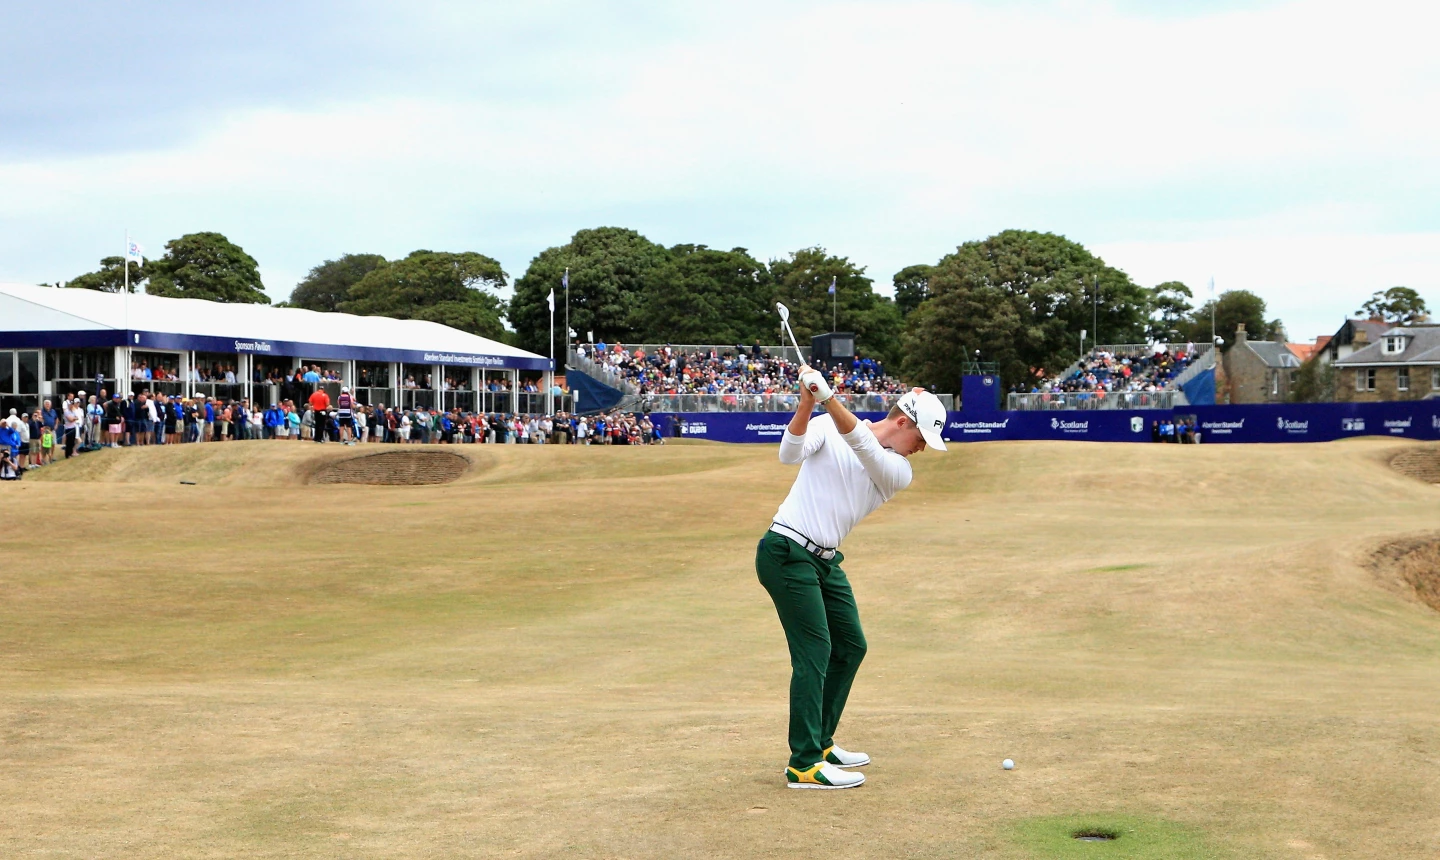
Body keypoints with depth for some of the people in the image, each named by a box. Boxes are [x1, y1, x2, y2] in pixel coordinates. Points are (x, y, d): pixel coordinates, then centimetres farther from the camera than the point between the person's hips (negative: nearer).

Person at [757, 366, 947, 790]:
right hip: (787, 552, -7)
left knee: (851, 646, 13)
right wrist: (806, 404, -38)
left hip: (825, 561, 7)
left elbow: (863, 446, -18)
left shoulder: (898, 471, 2)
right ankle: (804, 765, -12)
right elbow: (790, 454, -22)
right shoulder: (826, 427, -5)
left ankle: (819, 743, 28)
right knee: (814, 650, -13)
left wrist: (828, 398, -33)